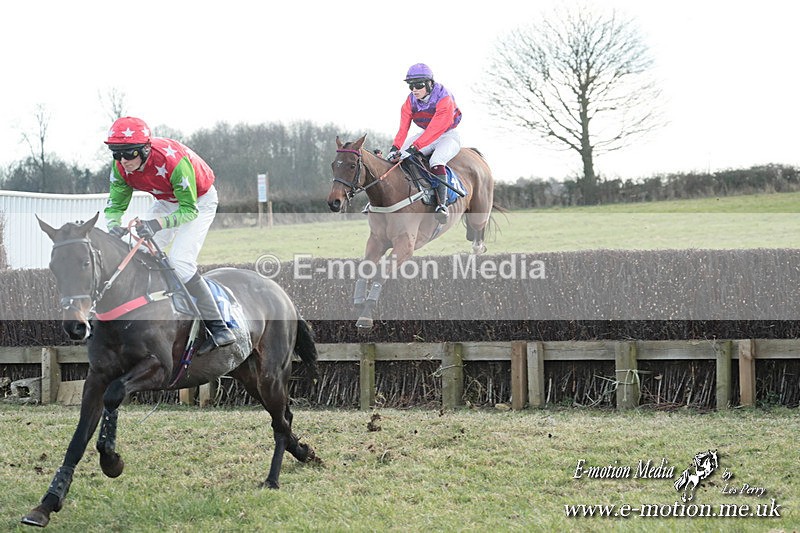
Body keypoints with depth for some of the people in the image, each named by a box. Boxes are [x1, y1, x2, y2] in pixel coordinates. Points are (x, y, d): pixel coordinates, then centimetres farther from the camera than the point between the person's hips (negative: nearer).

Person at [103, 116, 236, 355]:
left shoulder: (173, 161, -40)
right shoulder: (122, 167, -21)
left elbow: (189, 210, -33)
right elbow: (115, 206, -12)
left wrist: (159, 223, -49)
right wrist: (114, 226, -36)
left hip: (199, 201, -7)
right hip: (168, 202, 7)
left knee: (180, 261, -21)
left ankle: (219, 329, -19)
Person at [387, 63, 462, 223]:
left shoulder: (444, 99, -27)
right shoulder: (410, 102, -6)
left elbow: (434, 130, -35)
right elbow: (403, 128, -14)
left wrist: (413, 148, -44)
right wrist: (395, 148, -33)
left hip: (448, 136, -7)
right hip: (426, 135, 7)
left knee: (436, 161, -36)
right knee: (396, 157, -10)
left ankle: (442, 205, -38)